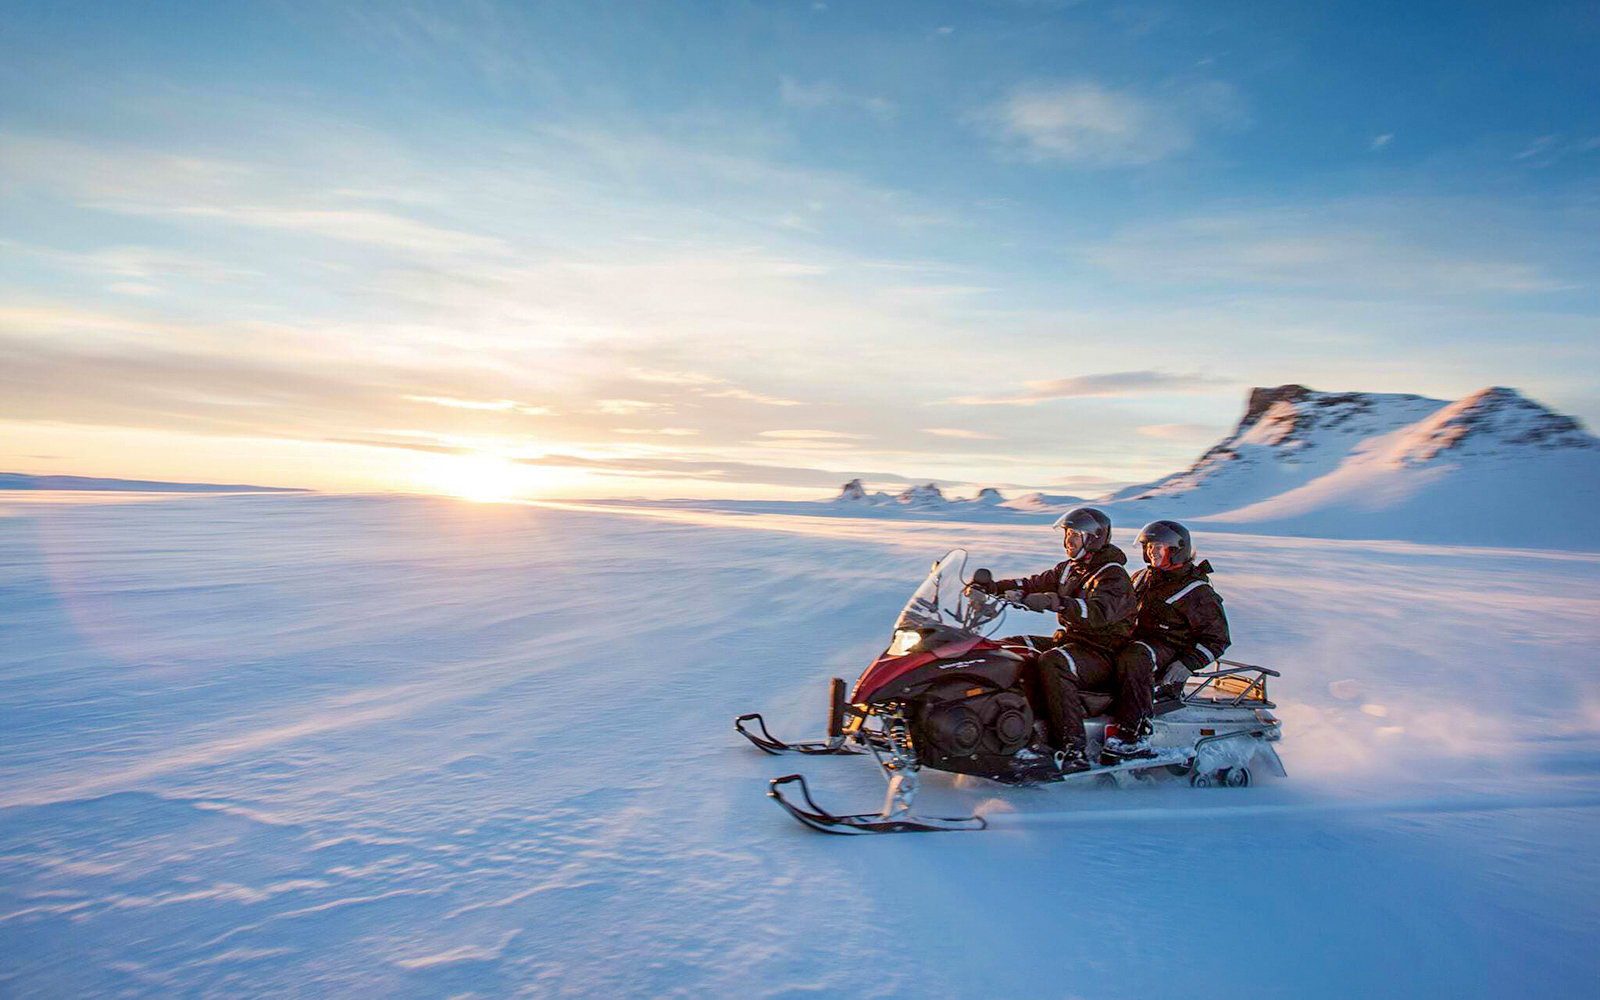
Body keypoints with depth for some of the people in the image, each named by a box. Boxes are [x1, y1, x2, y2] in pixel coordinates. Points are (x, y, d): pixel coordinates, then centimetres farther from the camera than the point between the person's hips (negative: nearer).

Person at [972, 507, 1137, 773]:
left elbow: (1099, 612, -31)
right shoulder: (1070, 567, 15)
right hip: (1069, 640, 9)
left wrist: (1054, 602, -43)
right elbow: (1035, 584, 14)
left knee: (1051, 663, -37)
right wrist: (992, 587, -1)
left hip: (1102, 653, -9)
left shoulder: (1113, 577, -12)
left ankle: (1073, 748, -37)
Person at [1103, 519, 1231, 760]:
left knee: (1133, 658, -40)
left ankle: (1135, 735, -38)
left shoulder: (1197, 591, -4)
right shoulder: (1143, 577, 16)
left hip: (1171, 652, -7)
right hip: (1135, 641, 7)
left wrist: (1185, 665, -18)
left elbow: (1217, 638, -5)